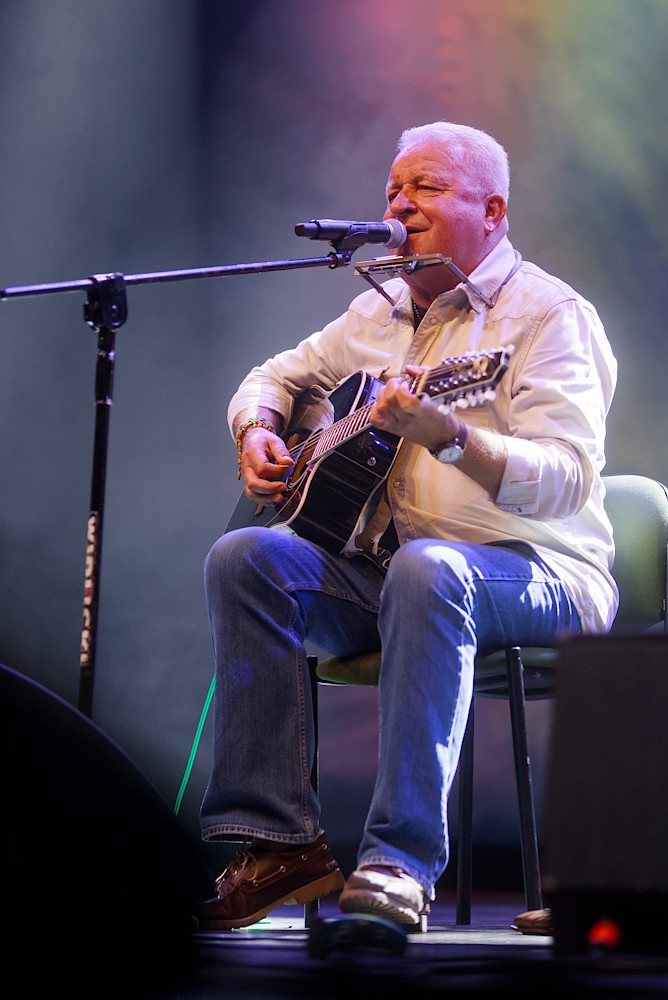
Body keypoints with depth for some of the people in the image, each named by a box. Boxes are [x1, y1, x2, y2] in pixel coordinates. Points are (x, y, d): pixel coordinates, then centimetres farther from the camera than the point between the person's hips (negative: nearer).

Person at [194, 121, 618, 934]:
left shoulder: (548, 313, -6)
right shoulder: (378, 311, 17)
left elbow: (565, 480, -20)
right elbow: (278, 375, 32)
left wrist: (447, 434, -37)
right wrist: (257, 432, 8)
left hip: (533, 572, -6)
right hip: (373, 563, 7)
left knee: (427, 570, -40)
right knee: (244, 557, -19)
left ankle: (401, 862, -41)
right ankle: (279, 839, -22)